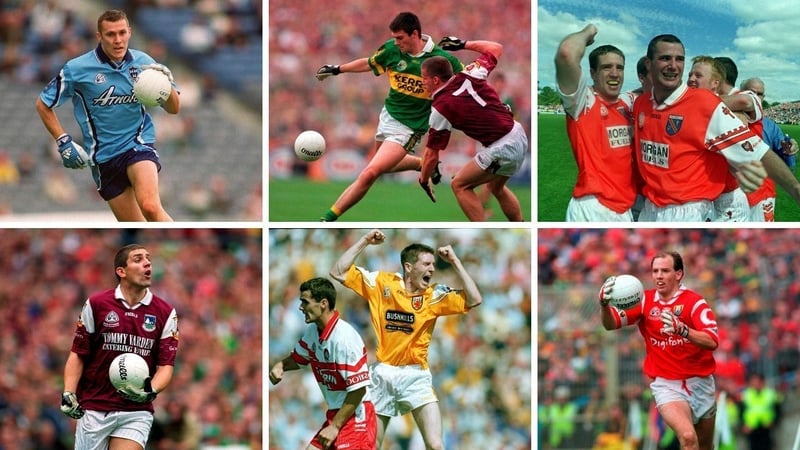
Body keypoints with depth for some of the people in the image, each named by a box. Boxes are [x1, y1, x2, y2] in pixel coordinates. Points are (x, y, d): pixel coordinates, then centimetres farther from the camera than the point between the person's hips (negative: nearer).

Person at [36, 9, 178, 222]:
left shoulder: (143, 62, -2)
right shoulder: (76, 69, -7)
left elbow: (174, 108, 2)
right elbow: (43, 104, 5)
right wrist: (64, 142, -2)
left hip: (138, 145, -1)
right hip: (103, 156, 1)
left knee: (150, 206, -30)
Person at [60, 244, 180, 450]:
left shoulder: (165, 313, 3)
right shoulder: (96, 304, 2)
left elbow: (166, 365, 1)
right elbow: (77, 355, 5)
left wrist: (151, 391, -19)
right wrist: (68, 393, -8)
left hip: (136, 412, 0)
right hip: (93, 408, 0)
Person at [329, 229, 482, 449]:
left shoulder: (435, 295, -1)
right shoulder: (381, 283, -1)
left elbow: (474, 300, -10)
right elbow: (338, 273, -1)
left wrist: (455, 262, -10)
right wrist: (364, 241, -7)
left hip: (415, 376, -1)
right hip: (382, 373, 1)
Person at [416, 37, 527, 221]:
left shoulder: (441, 107, -13)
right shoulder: (469, 75, 1)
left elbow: (431, 154, -5)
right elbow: (496, 48, 20)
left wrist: (423, 181, 10)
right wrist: (463, 44, 26)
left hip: (501, 149, -8)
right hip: (520, 136, 8)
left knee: (460, 185, 5)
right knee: (496, 187, 29)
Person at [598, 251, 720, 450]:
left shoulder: (694, 302, -10)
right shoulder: (645, 301, -1)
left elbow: (712, 341, -23)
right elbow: (611, 324, -9)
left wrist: (681, 329, -40)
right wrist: (604, 303, -31)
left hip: (700, 383, 1)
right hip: (667, 385, -1)